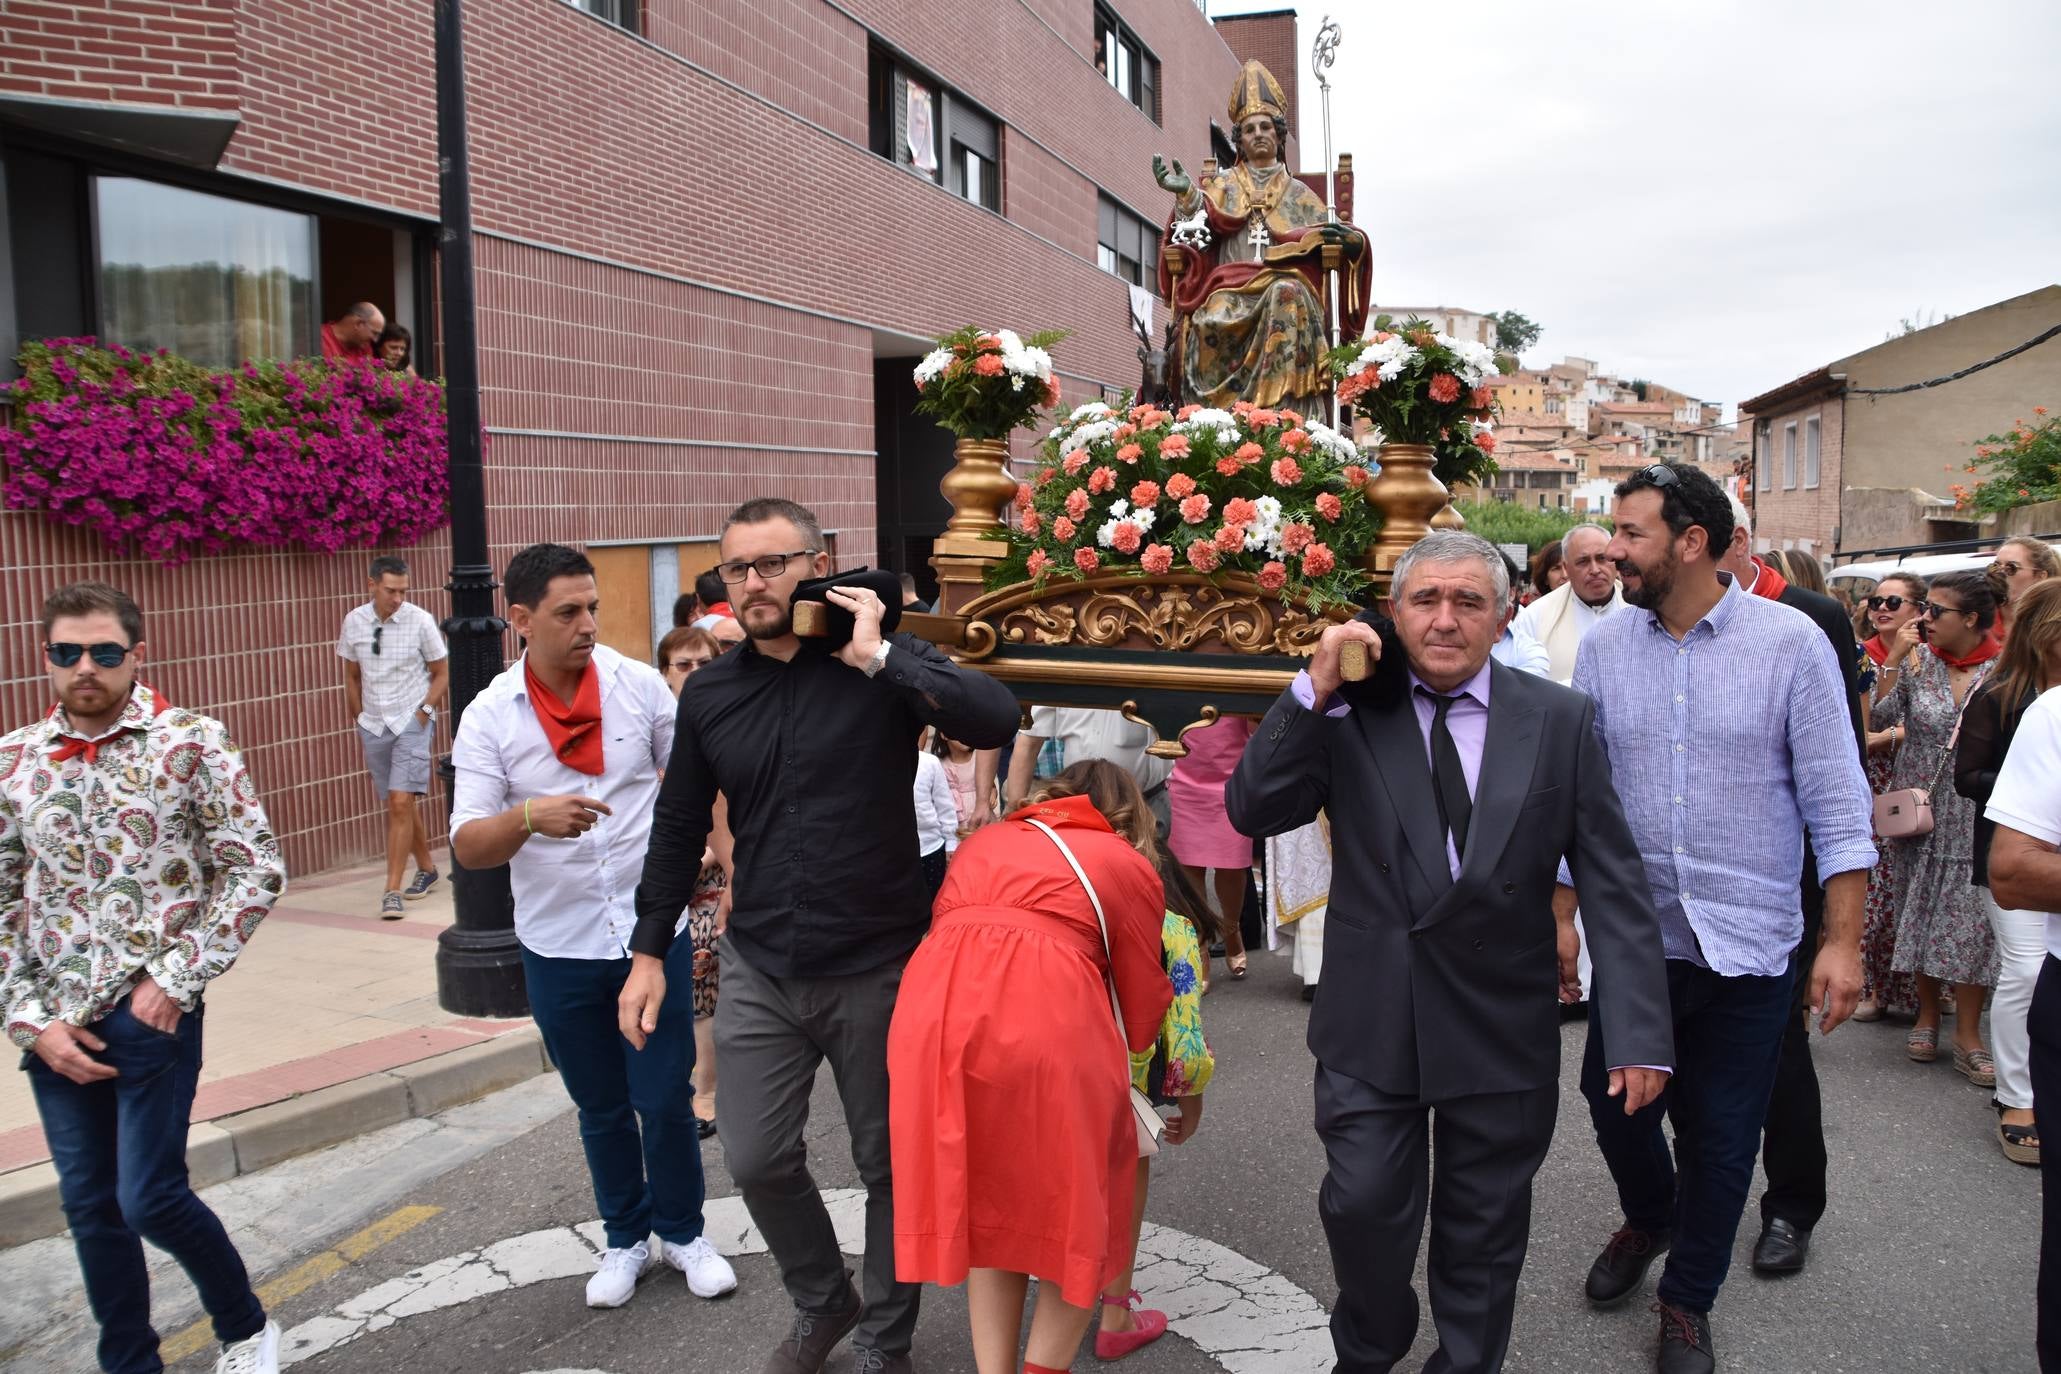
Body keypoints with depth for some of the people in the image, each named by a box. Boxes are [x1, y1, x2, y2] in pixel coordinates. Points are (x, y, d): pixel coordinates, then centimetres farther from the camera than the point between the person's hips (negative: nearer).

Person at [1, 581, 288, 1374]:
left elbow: (255, 870, -8)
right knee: (90, 1205, 12)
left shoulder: (192, 742, -8)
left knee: (149, 1198, -3)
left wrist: (175, 979, -12)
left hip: (152, 1010, -4)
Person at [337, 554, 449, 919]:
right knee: (399, 805, 11)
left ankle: (392, 889, -9)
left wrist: (424, 711, -9)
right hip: (373, 727, 4)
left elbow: (442, 674, 0)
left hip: (412, 725, -4)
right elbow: (352, 677, 13)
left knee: (401, 803, -13)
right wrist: (359, 724, 13)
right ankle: (426, 868, 30)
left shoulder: (420, 621, -9)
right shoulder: (353, 622, 1)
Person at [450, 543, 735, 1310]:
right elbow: (468, 848, -14)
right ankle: (626, 1239, 35)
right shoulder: (489, 718, -8)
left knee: (665, 1098, 6)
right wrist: (529, 818, -33)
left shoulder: (640, 685, -6)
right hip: (558, 947, 1)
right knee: (600, 1108, 15)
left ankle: (683, 1232, 29)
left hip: (653, 931, 0)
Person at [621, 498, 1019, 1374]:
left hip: (877, 969, -3)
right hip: (758, 971, 4)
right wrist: (649, 950, 10)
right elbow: (678, 827, 11)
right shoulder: (710, 692, 3)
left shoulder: (882, 665, -9)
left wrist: (876, 656, -25)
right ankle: (822, 1302, 37)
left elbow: (997, 721, -26)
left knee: (888, 1162, 10)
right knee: (757, 1160, 9)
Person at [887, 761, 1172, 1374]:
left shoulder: (984, 841, 31)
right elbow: (1145, 1016, 22)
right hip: (1045, 1018, -4)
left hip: (934, 1010, 4)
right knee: (1078, 1200, 18)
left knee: (982, 1196, 22)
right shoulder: (1129, 867, 20)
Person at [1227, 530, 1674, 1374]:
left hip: (1502, 1026, 1)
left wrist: (1639, 1032, -9)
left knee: (1484, 1232, 15)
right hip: (1370, 1019, 0)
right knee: (1363, 1208, 8)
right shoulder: (1349, 710, -4)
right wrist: (1314, 690, -20)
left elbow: (1613, 884, -4)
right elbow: (1251, 812, -11)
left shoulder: (1559, 719, -3)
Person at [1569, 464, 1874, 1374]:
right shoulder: (1603, 649, 0)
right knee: (1615, 1103, 14)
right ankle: (1649, 1218, 46)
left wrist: (1843, 941, -10)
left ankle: (1688, 1301, 32)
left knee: (1720, 1137, 9)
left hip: (1747, 946, -2)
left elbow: (1835, 802, -8)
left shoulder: (1791, 643, -9)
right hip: (1633, 935, 3)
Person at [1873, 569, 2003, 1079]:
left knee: (1971, 920, -1)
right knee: (1922, 912, 9)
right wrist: (1896, 655, -14)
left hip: (1975, 819, -2)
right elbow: (1881, 715, -10)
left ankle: (1968, 1033, 10)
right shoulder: (1917, 660, 0)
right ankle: (1927, 1015, 24)